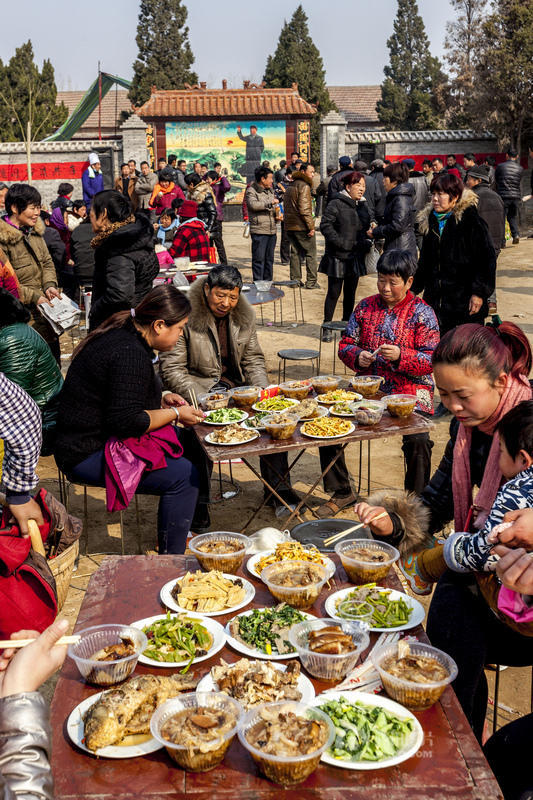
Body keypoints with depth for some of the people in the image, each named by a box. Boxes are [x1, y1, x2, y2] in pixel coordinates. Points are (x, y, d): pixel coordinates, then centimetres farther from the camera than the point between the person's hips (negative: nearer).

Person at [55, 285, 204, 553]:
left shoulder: (123, 335, 8)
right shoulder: (131, 354, -24)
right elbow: (126, 421, -27)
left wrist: (160, 400, 9)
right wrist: (175, 414, -14)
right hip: (87, 455, -11)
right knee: (183, 474, -19)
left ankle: (178, 530, 21)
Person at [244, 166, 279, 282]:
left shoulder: (270, 191, 20)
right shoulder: (251, 191, -5)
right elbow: (253, 205, -24)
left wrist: (277, 214, 11)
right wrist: (270, 203, -20)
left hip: (272, 230, 7)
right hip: (259, 231, -7)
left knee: (269, 259, 11)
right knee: (259, 259, -6)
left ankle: (268, 282, 19)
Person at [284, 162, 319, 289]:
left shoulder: (290, 186, 17)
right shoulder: (304, 186, -12)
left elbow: (286, 206, 21)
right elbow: (304, 209, -20)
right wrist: (311, 226, -17)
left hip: (290, 226, 8)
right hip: (302, 226, -8)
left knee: (295, 253, 13)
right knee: (311, 253, 0)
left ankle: (295, 279, 14)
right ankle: (311, 281, -1)